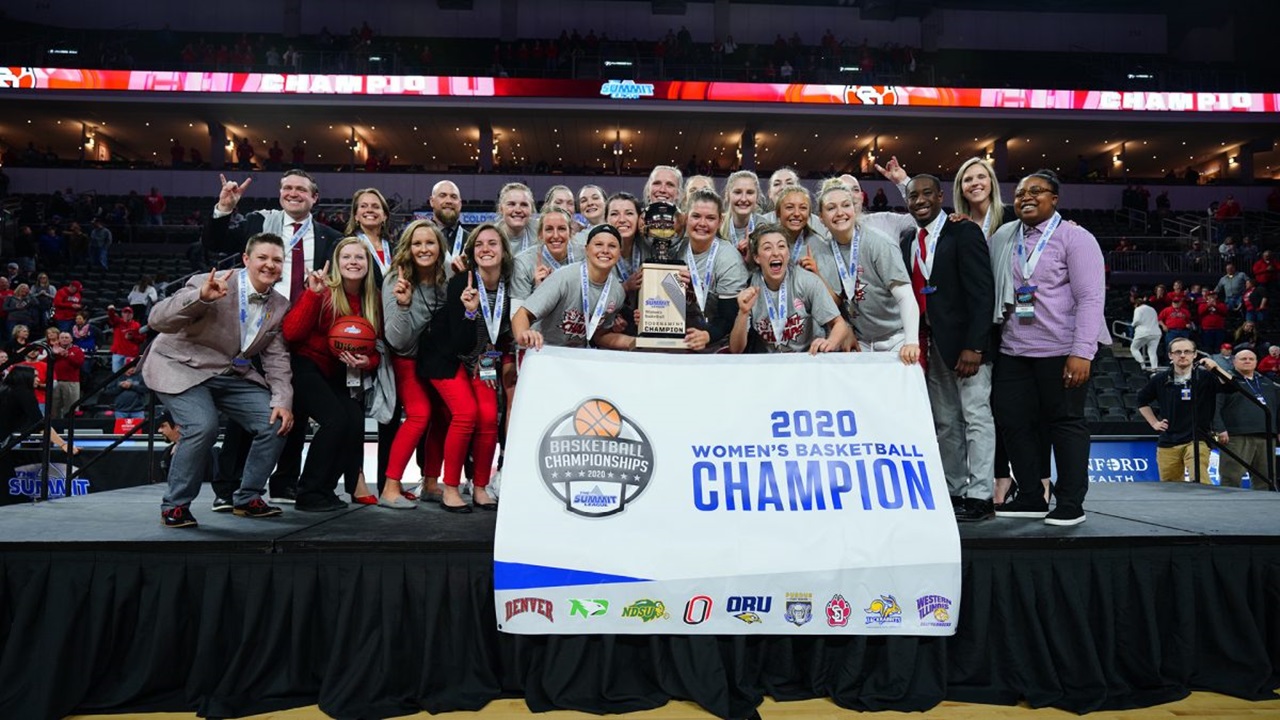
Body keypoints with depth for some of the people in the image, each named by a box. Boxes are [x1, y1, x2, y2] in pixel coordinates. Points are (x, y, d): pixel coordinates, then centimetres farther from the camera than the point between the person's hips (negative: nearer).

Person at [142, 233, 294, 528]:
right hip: (182, 368, -6)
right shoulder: (211, 285, -19)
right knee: (204, 426, -29)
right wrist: (200, 297, -43)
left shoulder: (280, 306, -2)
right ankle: (175, 504, -6)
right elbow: (158, 320, -26)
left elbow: (277, 357, 0)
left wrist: (282, 401, -13)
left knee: (277, 423, -8)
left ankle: (247, 498, 10)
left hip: (233, 374, 6)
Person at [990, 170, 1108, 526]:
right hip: (1014, 350, 5)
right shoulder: (1004, 237, 12)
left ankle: (1070, 503, 13)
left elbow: (1091, 298, -9)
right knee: (1013, 421, 6)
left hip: (1061, 350, -5)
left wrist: (1082, 352, -18)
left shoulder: (1074, 237, -3)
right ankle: (1030, 498, 19)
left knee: (1064, 422, 3)